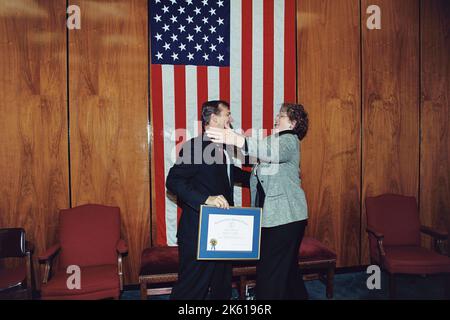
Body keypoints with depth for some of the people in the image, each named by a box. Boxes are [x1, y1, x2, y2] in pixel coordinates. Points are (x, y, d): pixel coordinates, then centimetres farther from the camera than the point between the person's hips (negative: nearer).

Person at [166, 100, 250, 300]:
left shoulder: (223, 147, 10)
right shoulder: (194, 146, -16)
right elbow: (173, 181, -23)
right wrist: (205, 199, -31)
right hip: (198, 232, -9)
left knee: (222, 286, 21)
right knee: (192, 289, 3)